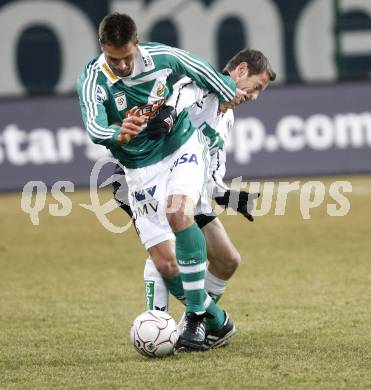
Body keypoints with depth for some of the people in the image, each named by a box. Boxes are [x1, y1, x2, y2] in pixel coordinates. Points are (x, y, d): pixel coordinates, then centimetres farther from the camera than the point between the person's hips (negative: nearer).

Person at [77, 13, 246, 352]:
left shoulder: (163, 57, -14)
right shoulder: (93, 80, -20)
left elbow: (200, 69, 7)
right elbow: (94, 126, -38)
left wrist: (229, 92, 24)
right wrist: (118, 134, -60)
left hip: (184, 148, -1)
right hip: (141, 169, 1)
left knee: (178, 212, -31)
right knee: (166, 266, -7)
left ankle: (196, 313, -25)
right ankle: (214, 317, 15)